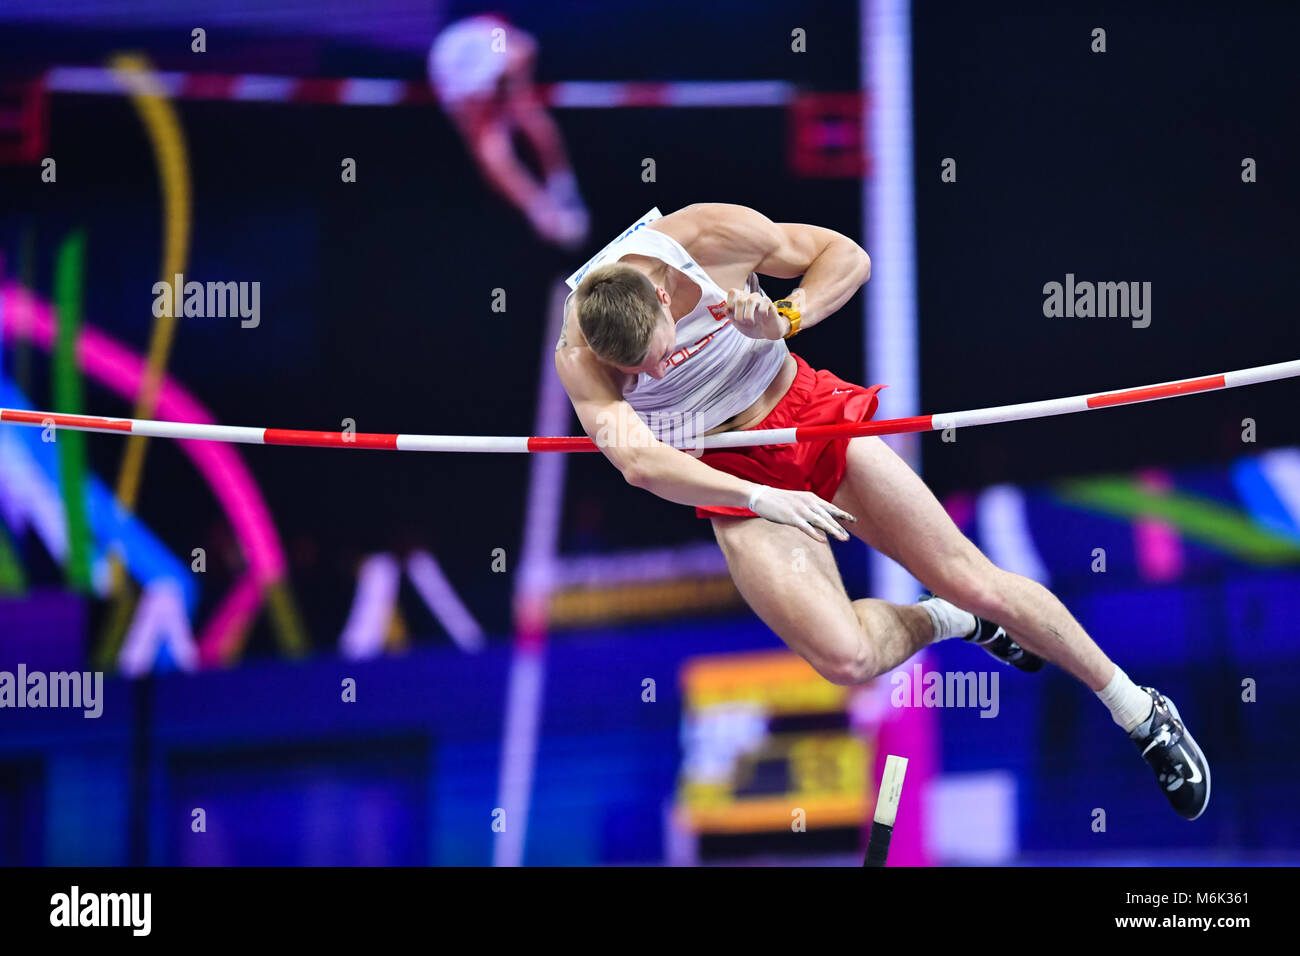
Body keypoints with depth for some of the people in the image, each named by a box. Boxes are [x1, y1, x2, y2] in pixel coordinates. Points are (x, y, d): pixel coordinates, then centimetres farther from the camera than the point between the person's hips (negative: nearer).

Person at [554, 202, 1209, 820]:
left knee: (973, 582, -5)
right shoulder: (579, 358, -20)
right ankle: (944, 622, 15)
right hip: (731, 481, 0)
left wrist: (787, 318, -24)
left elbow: (848, 255, -6)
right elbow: (638, 462, -28)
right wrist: (763, 500, -31)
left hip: (812, 414, 0)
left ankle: (1141, 713, 11)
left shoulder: (711, 236, -19)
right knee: (844, 658, -21)